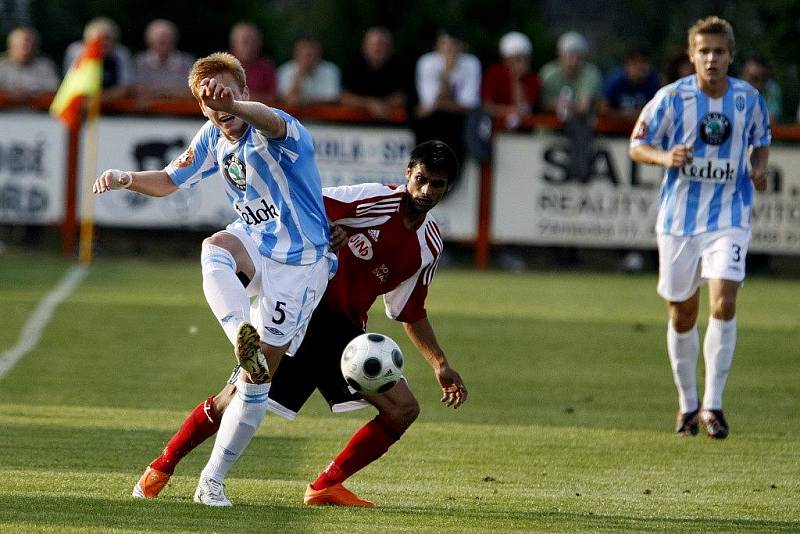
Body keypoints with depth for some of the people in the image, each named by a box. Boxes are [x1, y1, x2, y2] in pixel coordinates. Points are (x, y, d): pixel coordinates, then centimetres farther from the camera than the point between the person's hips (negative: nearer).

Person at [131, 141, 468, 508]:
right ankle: (162, 467, 11)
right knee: (236, 398, -9)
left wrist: (440, 365, 14)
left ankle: (325, 487, 0)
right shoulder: (374, 200, -13)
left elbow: (410, 313, 17)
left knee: (404, 410, -8)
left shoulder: (429, 247, 6)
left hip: (343, 331, 6)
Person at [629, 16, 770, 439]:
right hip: (679, 218, 0)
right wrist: (666, 157, -20)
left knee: (723, 304, -18)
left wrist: (759, 168, -5)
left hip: (729, 217, 0)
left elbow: (761, 142, 17)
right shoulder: (672, 97, -6)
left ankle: (713, 405, -12)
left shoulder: (749, 99, 0)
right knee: (682, 314, 8)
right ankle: (687, 403, 26)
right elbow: (637, 146, 1)